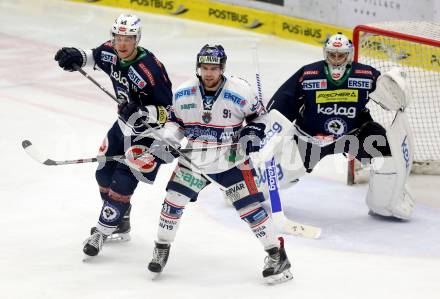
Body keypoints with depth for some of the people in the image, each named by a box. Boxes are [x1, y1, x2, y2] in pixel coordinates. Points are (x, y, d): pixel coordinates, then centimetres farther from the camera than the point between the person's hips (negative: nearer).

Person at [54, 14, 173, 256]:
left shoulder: (151, 69, -32)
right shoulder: (111, 52, -12)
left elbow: (168, 111, -27)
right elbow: (96, 56, 14)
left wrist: (141, 111, -43)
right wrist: (78, 57, -6)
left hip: (150, 130, -8)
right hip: (125, 124, 8)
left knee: (122, 182, -11)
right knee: (104, 174, 16)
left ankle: (102, 232, 0)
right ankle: (121, 224, 36)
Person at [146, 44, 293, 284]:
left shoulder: (239, 92, -17)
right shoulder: (183, 94, -9)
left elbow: (258, 114, 0)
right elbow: (175, 120, 7)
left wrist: (253, 133, -16)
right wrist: (168, 138, -11)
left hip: (231, 161, -3)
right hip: (194, 160, 3)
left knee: (250, 207, -9)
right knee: (173, 201, -4)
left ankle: (276, 253, 3)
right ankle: (161, 250, 16)